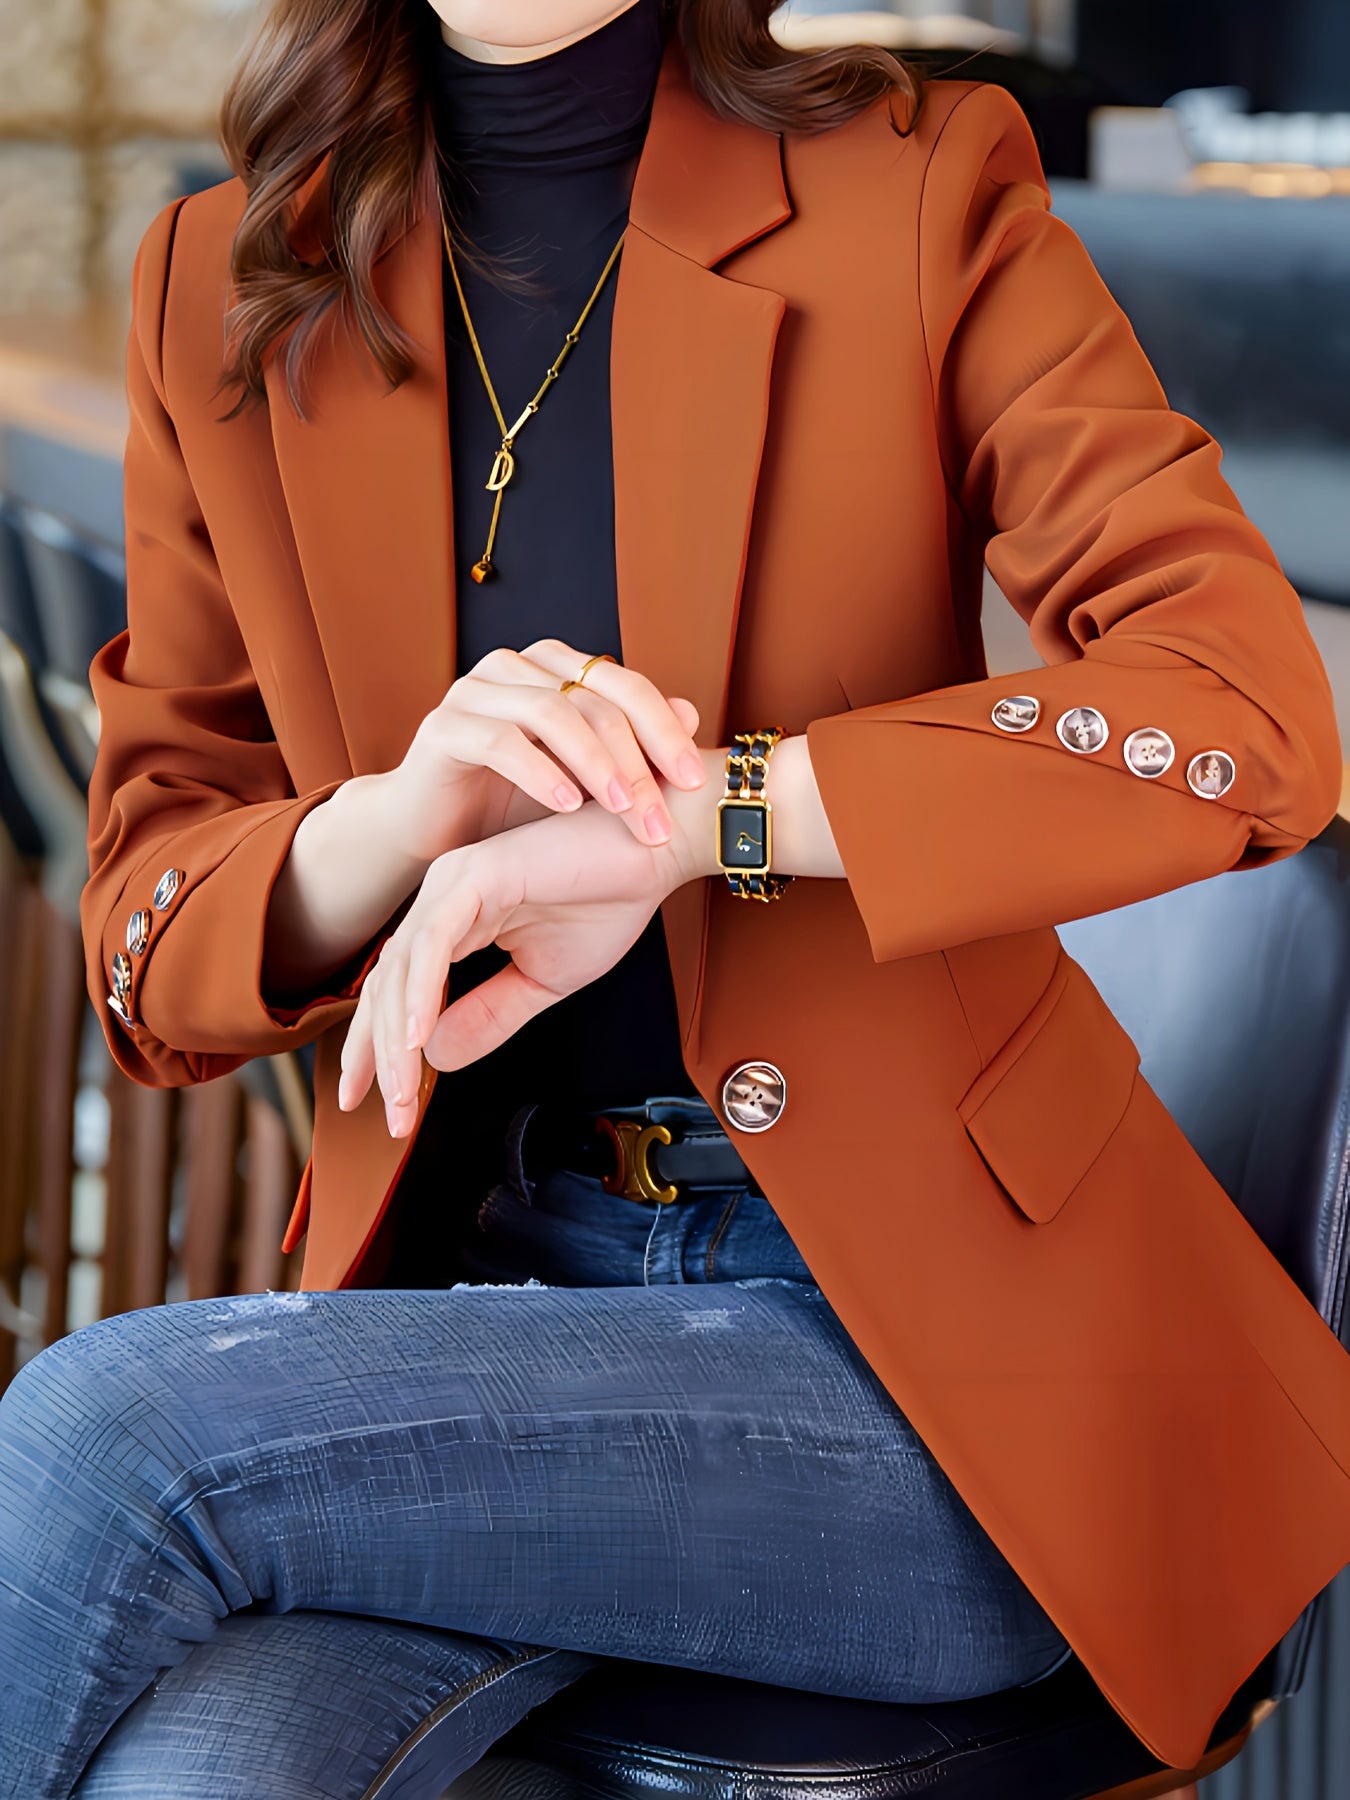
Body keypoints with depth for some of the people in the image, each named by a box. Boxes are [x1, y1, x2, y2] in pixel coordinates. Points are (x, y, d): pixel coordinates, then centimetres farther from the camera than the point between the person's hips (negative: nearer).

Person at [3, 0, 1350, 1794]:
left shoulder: (920, 189, -3)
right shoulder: (226, 289, 8)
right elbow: (145, 947, 6)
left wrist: (689, 816, -25)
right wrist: (406, 811, -15)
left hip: (921, 1325, -2)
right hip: (481, 1267, 3)